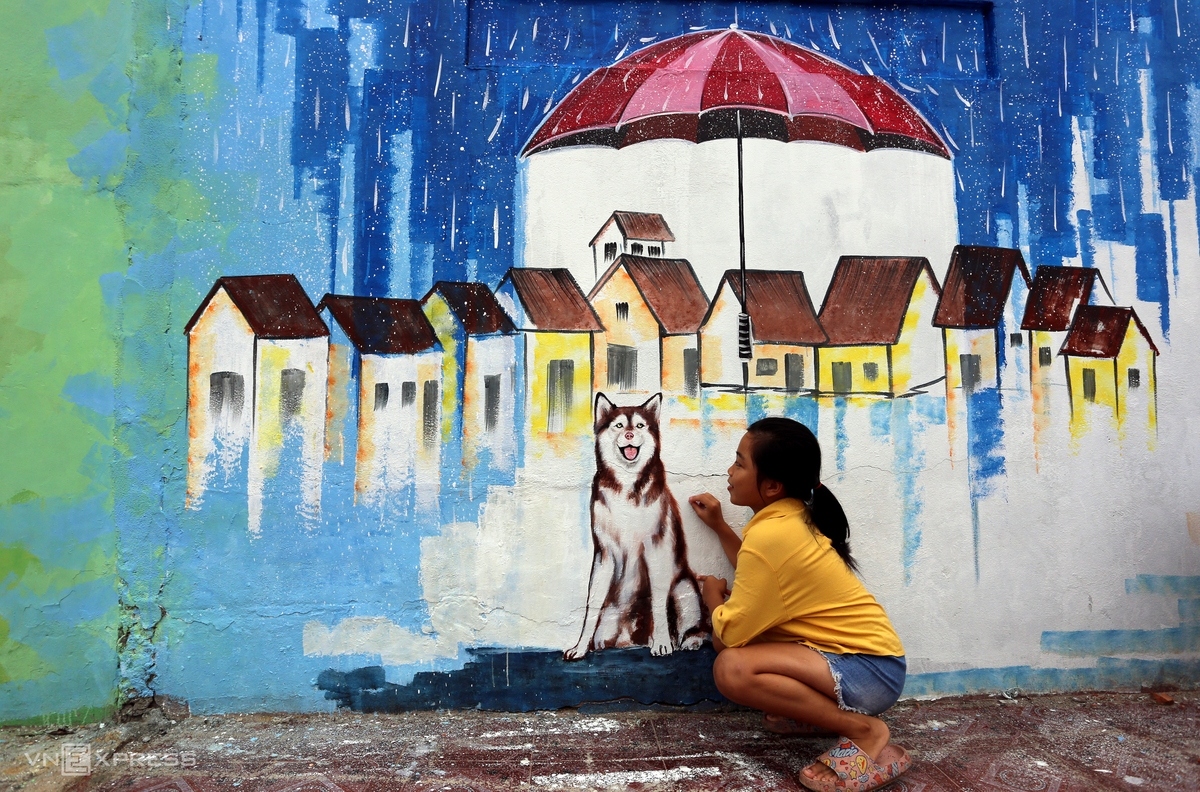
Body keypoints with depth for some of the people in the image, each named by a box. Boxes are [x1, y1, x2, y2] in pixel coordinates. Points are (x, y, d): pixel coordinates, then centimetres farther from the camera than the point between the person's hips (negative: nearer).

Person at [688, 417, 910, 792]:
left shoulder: (770, 535, -24)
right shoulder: (792, 517, 4)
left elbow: (732, 630, -19)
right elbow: (761, 576, 18)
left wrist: (713, 596, 3)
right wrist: (719, 526, 19)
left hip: (869, 670, -10)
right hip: (856, 652, 10)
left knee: (732, 668, -27)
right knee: (725, 640, 9)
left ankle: (864, 730, -13)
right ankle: (823, 707, 13)